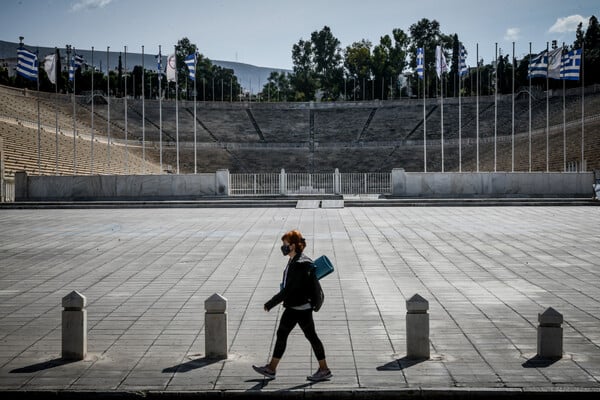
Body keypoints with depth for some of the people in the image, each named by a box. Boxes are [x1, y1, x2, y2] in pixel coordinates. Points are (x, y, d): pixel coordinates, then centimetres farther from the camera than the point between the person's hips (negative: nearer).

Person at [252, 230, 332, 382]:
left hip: (301, 308, -10)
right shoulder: (293, 261, 7)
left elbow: (289, 289, -24)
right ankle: (271, 369, 20)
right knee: (281, 334, 12)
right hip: (292, 307, 10)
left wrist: (272, 302, -19)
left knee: (311, 336, 1)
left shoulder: (300, 264, -23)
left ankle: (324, 370, 12)